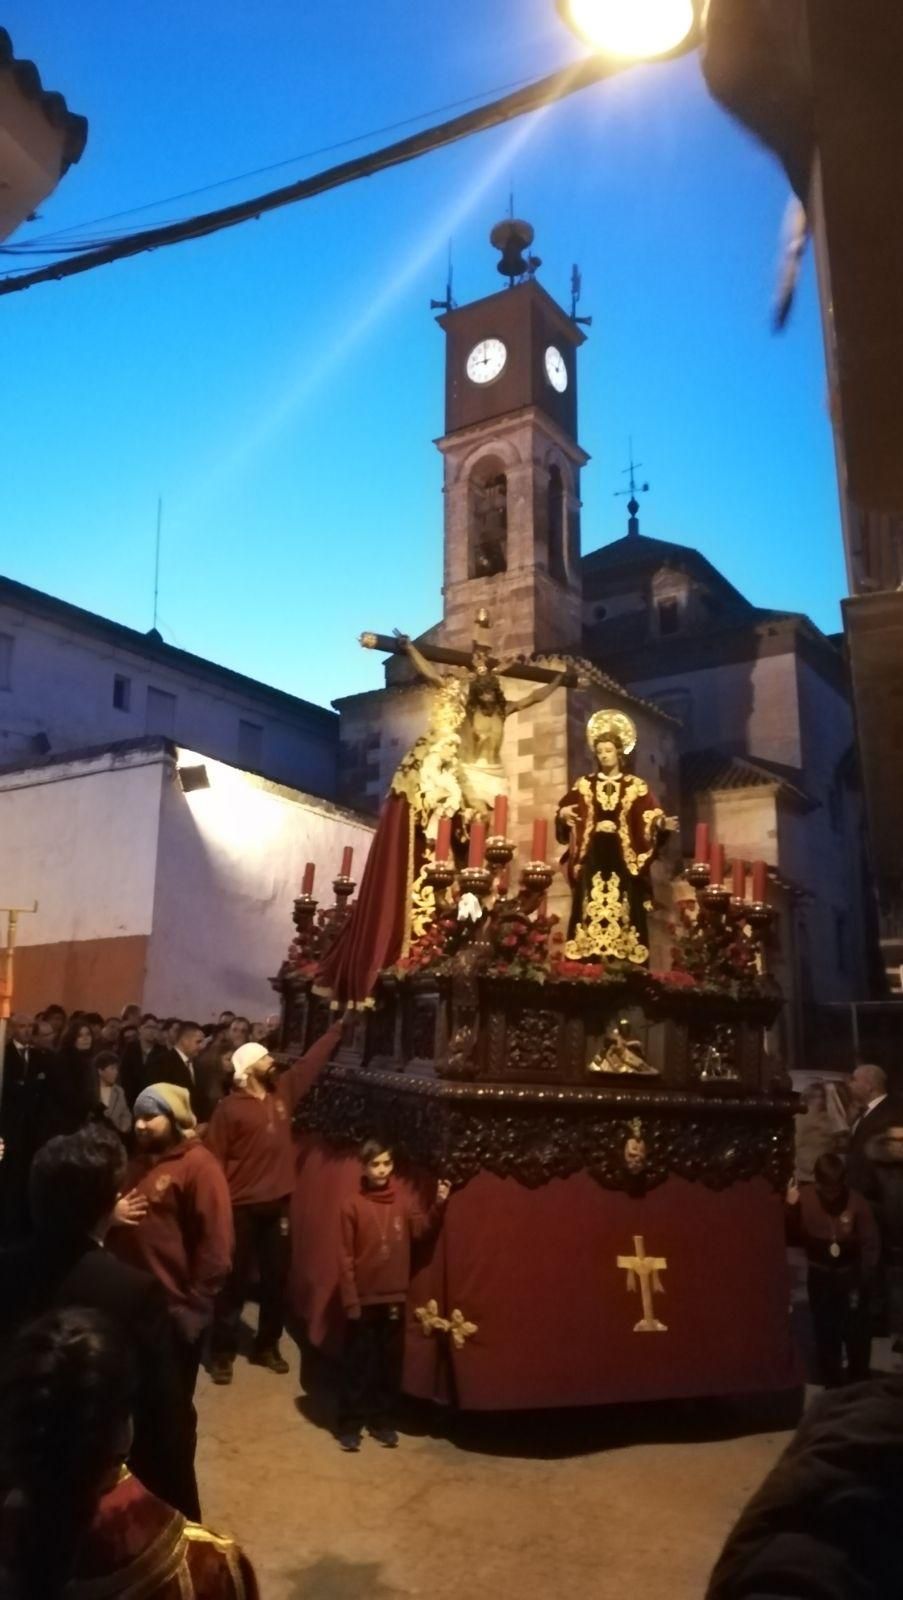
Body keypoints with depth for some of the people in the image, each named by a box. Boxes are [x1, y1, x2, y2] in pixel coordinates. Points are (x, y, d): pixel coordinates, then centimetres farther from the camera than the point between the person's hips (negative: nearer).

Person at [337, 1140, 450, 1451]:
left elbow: (421, 1230, -11)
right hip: (363, 1298, -3)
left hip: (395, 1297, 3)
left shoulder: (403, 1202, 2)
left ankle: (382, 1421, 27)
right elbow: (346, 1256, -7)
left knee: (390, 1363, 13)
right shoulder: (353, 1206, -8)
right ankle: (350, 1424, 19)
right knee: (357, 1364, 6)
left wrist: (438, 1204, -23)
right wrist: (350, 1299, -10)